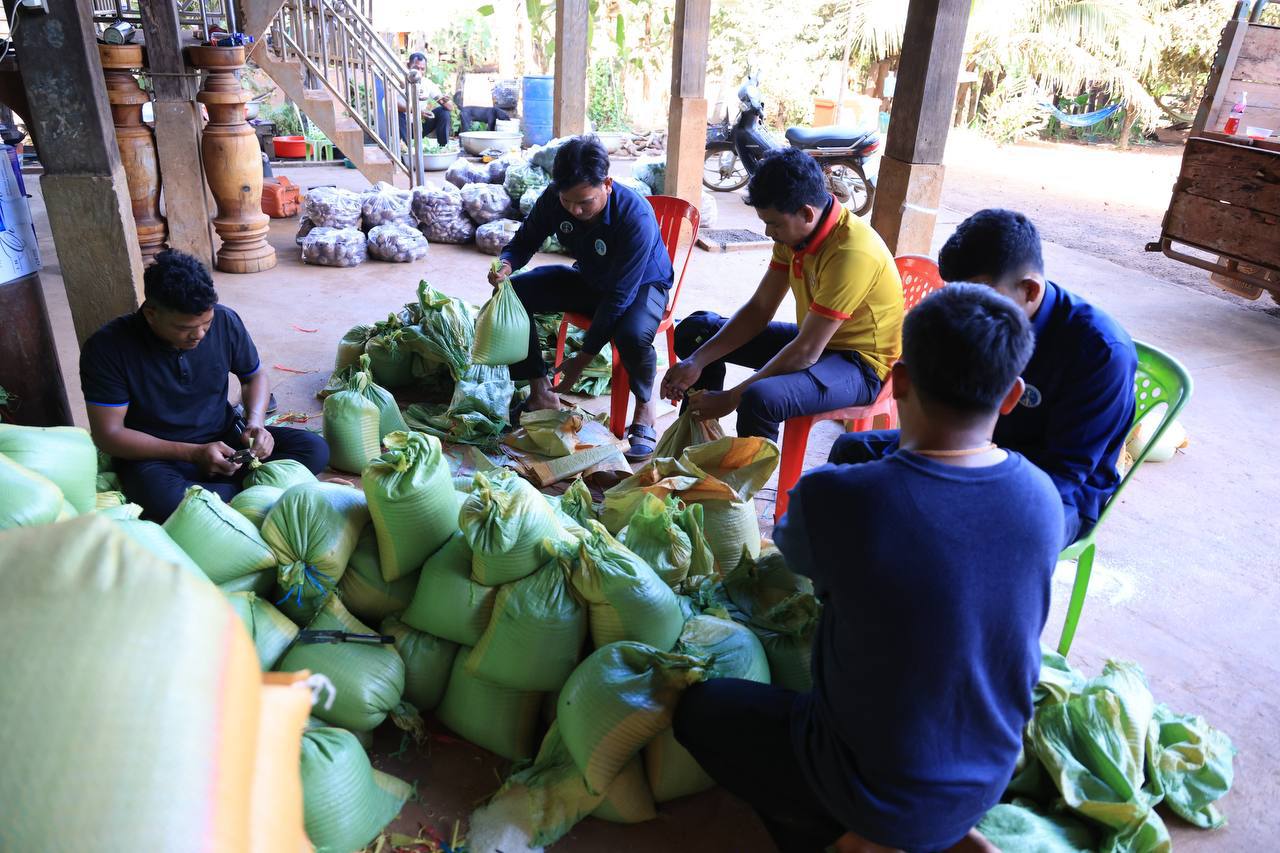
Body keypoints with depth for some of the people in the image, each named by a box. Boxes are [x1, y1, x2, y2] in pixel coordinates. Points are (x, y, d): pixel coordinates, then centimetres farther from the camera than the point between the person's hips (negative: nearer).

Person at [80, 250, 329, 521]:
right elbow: (108, 434, -14)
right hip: (157, 455, -4)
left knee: (315, 448, -17)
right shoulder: (107, 347, -17)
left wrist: (255, 424, -12)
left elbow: (254, 375, 9)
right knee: (164, 502, -39)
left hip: (224, 440, 4)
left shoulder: (225, 321, -9)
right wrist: (194, 454, -23)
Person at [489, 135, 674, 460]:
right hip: (589, 278, 6)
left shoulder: (635, 217, -35)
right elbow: (526, 240, -2)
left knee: (632, 335, -40)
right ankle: (541, 394, 0)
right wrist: (507, 263, -28)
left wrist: (582, 359, -30)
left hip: (641, 284, -6)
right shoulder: (554, 198, -19)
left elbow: (619, 295, -32)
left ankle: (645, 408, -7)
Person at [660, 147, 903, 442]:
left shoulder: (851, 252, -30)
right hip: (813, 339, 9)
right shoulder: (795, 230, -5)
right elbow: (759, 309, -1)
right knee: (695, 330, 8)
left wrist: (730, 398, -24)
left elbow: (806, 353, -29)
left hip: (858, 363, -9)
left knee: (760, 399, -38)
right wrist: (697, 362, -11)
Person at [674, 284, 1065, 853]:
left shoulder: (835, 497, -29)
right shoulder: (1042, 498, -14)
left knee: (699, 706, 16)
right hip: (989, 782, 5)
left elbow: (793, 550, -4)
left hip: (875, 796, -4)